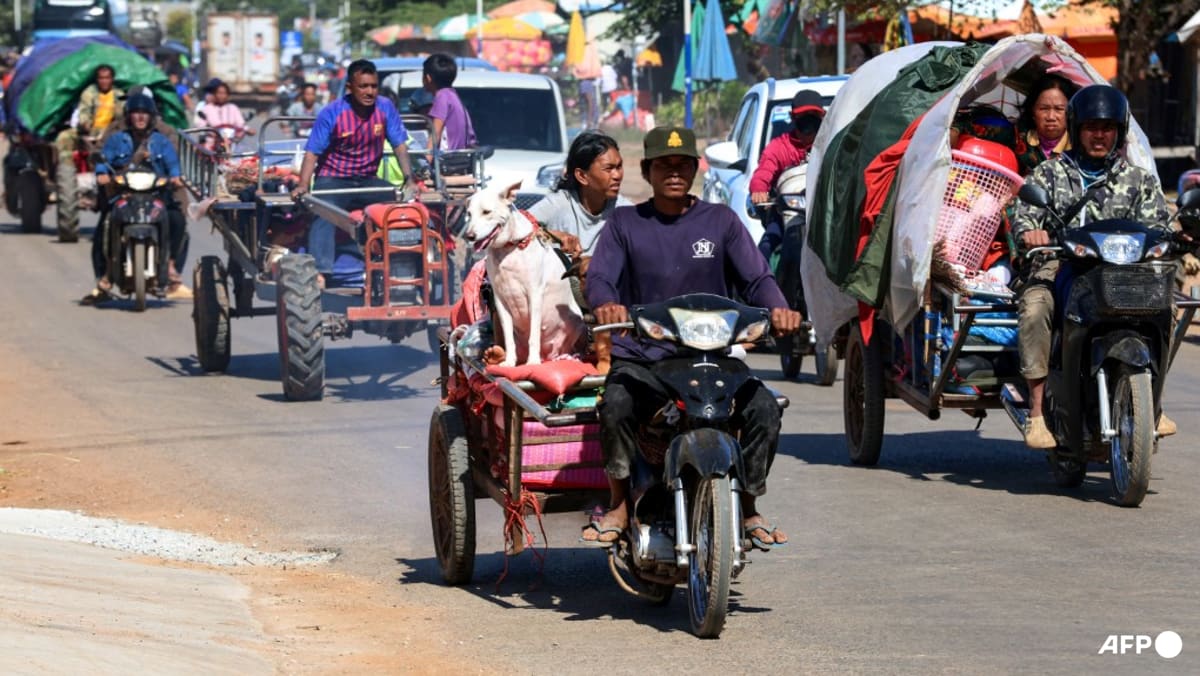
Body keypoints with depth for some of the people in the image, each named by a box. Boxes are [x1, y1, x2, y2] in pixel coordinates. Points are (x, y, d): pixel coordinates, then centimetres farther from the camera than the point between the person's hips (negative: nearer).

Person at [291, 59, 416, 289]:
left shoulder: (385, 108, -5)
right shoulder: (332, 113, -13)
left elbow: (399, 145, 0)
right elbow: (313, 151, -12)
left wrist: (409, 178, -13)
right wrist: (303, 184, -26)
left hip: (368, 181, 3)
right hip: (333, 179, -3)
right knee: (323, 215, -31)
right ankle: (320, 273, -42)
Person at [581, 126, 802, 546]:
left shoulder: (721, 221, 10)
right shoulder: (625, 223, 9)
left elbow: (756, 277, 1)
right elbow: (600, 276, -4)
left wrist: (777, 308, -22)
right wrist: (606, 304, -30)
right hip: (641, 358, -1)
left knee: (763, 407, -24)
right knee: (616, 404, -33)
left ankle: (748, 507, -3)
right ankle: (619, 505, -11)